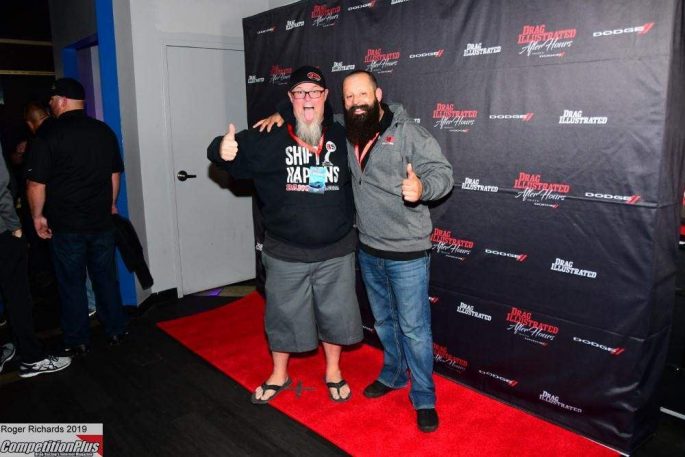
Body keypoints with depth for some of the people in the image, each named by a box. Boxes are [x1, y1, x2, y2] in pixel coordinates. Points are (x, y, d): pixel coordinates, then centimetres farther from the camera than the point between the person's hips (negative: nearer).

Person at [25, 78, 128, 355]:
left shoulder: (48, 136, -12)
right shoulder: (104, 131, 2)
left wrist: (37, 216, 2)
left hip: (66, 225, -4)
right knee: (106, 277, 13)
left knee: (71, 283, 8)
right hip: (101, 220, 4)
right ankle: (116, 331, 22)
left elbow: (36, 183, -11)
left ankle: (77, 341, 17)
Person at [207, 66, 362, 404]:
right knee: (283, 315, 15)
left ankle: (333, 371, 41)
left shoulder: (342, 137, -1)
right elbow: (233, 154, -10)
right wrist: (222, 150, -31)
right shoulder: (270, 139, -7)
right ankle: (279, 375, 39)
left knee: (335, 313, 16)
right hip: (285, 252, -1)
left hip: (336, 251, 2)